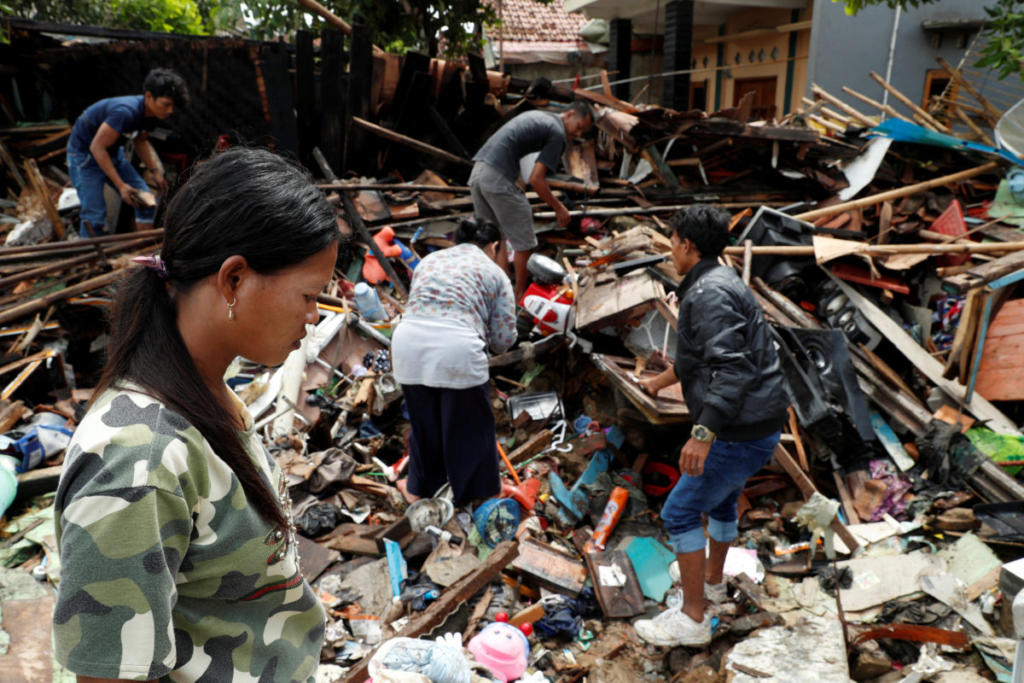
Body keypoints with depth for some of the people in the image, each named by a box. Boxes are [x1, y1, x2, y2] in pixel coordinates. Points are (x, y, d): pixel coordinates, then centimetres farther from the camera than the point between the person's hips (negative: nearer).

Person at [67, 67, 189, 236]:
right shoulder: (126, 112, -35)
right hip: (84, 152, -8)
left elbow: (141, 141, 12)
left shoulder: (152, 113, -8)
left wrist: (154, 171, 3)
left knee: (145, 199, 4)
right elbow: (97, 147, -30)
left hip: (113, 153, 8)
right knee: (94, 214, -15)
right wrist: (121, 185, -32)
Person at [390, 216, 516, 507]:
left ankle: (419, 488, 41)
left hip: (407, 344, 5)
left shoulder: (429, 260, 25)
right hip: (457, 350, -4)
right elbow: (504, 337, 7)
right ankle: (475, 494, 31)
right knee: (469, 426, 16)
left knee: (423, 422, 24)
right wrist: (485, 343, 27)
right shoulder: (494, 272, 13)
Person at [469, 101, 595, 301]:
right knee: (523, 242, 5)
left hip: (477, 172, 9)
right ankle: (520, 296, 17)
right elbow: (536, 179, -9)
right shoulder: (557, 134, -4)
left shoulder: (538, 117, 24)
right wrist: (559, 209, 2)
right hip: (498, 178, -9)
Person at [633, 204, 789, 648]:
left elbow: (731, 368, -30)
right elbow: (697, 356, 30)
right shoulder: (718, 284, 15)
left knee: (680, 512, -2)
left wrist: (703, 433, -34)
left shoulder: (709, 294, -19)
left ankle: (692, 619, 7)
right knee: (721, 497, 29)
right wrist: (658, 382, 41)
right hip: (759, 424, 11)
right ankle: (712, 579, 49)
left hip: (741, 432, -11)